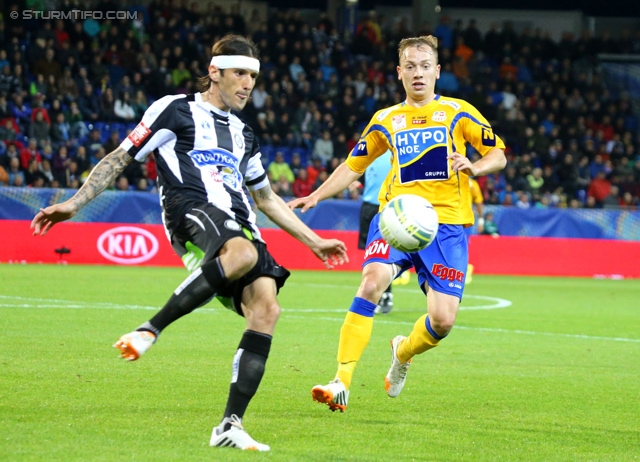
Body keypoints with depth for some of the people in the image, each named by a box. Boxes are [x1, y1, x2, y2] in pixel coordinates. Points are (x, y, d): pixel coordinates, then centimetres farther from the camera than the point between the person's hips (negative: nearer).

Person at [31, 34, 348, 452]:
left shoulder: (243, 135, 30)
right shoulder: (176, 111, 11)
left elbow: (267, 199, 40)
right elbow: (120, 159, 10)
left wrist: (314, 241, 38)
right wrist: (74, 204, 1)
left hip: (237, 224, 7)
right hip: (192, 212, -7)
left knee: (266, 308, -18)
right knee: (243, 252, -41)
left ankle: (231, 426, -18)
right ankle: (149, 331, -35)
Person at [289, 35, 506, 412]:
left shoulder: (457, 112, 8)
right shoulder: (386, 120, 14)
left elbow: (498, 155, 9)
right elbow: (354, 165, 23)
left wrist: (472, 168, -13)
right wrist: (316, 196, 9)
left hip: (447, 222, -1)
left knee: (443, 320, -10)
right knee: (372, 280, -29)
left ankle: (403, 353, 29)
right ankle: (342, 384, -29)